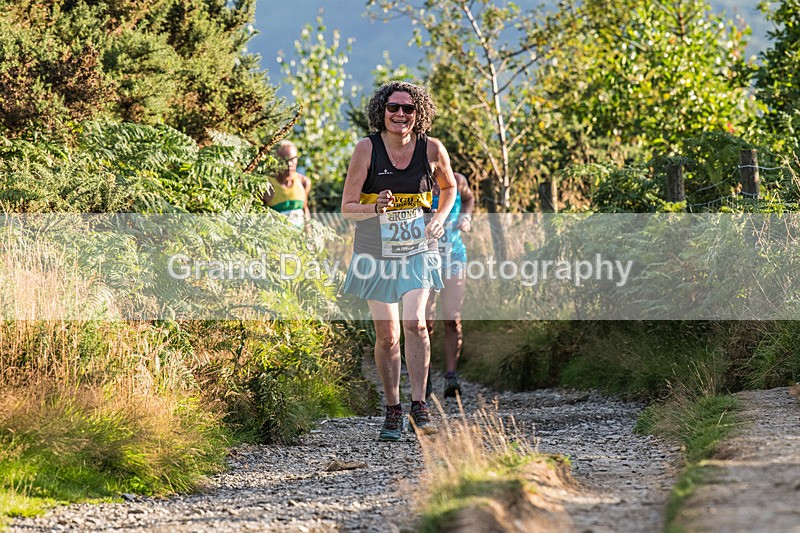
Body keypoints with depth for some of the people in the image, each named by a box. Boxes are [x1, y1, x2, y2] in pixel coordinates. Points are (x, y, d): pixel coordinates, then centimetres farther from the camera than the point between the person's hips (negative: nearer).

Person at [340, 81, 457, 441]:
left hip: (417, 249, 0)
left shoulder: (432, 149, -7)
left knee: (414, 322, -18)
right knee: (386, 335, 3)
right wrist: (376, 208, -28)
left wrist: (439, 217, -2)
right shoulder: (367, 149, -11)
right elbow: (347, 207, -9)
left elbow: (449, 187, 15)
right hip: (376, 250, 0)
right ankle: (393, 412, 17)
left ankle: (419, 406, -11)